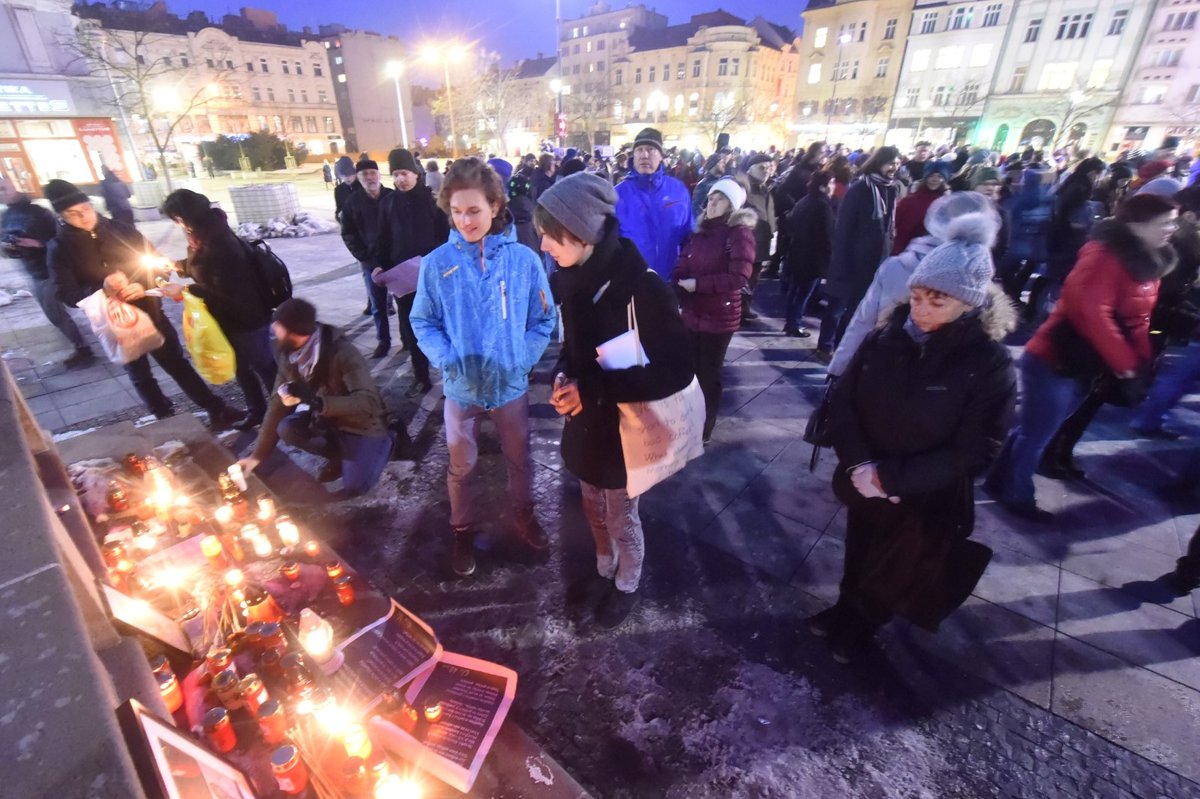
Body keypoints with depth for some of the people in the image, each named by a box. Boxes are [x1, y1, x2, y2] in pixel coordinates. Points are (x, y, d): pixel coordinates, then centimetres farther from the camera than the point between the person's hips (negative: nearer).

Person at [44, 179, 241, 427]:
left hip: (150, 312, 1)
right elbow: (66, 293, -10)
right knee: (140, 376, 13)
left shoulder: (119, 230, -1)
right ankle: (169, 421, 25)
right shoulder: (60, 249, -4)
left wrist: (144, 287, -19)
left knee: (178, 363, 9)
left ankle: (217, 410, 14)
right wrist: (102, 289, -28)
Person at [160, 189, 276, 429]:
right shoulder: (205, 237, 3)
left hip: (246, 318, -10)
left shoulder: (219, 243, -27)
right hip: (230, 318, 10)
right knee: (241, 368, 19)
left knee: (263, 366, 4)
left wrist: (185, 290, -19)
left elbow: (224, 290, -27)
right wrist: (177, 265, 5)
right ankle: (257, 411, 33)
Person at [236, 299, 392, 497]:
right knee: (286, 428, -20)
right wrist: (258, 453, -4)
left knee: (354, 488, -18)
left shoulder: (342, 353, -29)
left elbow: (368, 402, -36)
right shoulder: (288, 355, -7)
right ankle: (340, 455, 4)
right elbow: (278, 404, -2)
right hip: (328, 419, 6)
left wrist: (316, 400, -47)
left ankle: (384, 442, 9)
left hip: (363, 424, -6)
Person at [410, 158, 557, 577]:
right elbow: (423, 322, -2)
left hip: (511, 385, 1)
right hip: (461, 388, 0)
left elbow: (543, 320, -4)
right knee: (461, 466, 18)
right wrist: (446, 358, -18)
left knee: (519, 457, 21)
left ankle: (523, 512, 48)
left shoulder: (524, 259, -11)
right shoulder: (437, 263, -11)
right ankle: (463, 530, 43)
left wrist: (521, 360, -16)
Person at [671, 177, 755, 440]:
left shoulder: (740, 233, -9)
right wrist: (679, 283, -19)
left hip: (720, 316, -5)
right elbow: (681, 267, 4)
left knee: (709, 374, 8)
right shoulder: (701, 231, 10)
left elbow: (739, 277, -20)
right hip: (692, 313, 6)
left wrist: (697, 284, -19)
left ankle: (704, 429, 25)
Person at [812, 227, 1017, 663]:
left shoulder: (991, 365, -18)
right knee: (856, 558, 25)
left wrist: (890, 478, -24)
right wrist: (858, 463, -19)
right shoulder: (885, 338, -9)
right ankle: (845, 609, 53)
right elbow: (842, 398, -6)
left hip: (923, 504, -2)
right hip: (864, 487, 3)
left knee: (890, 575, 21)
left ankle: (860, 625, 49)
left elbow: (973, 453, -18)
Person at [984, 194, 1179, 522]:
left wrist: (1140, 362, 2)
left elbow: (1136, 321, 14)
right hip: (1055, 362, -9)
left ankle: (1000, 481, 33)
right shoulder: (1106, 254, -17)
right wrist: (1124, 363, -21)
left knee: (1033, 430, 19)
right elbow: (1090, 312, -27)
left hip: (1082, 367, 9)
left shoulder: (1145, 262, 11)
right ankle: (1016, 496, 21)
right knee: (1035, 435, 4)